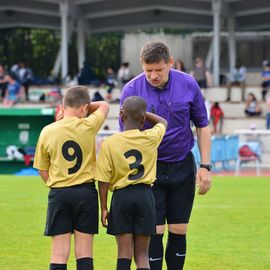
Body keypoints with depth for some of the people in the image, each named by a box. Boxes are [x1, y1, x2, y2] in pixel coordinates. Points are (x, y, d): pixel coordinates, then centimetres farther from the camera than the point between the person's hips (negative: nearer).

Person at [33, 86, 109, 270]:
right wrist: (81, 109, 12)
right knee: (84, 252, 5)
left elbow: (42, 170, 4)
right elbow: (104, 106, 15)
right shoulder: (88, 126, -7)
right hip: (86, 192, 0)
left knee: (59, 253, 2)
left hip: (58, 193, 1)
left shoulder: (47, 132, -3)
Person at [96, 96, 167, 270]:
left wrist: (104, 208, 1)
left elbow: (104, 180, -7)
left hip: (121, 197, -1)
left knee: (124, 252, 4)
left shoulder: (109, 143, -7)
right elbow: (163, 122, 20)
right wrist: (141, 113, 20)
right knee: (142, 253, 7)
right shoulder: (151, 138, -4)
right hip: (145, 195, 1)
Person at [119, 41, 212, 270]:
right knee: (154, 232, -6)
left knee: (179, 231, 5)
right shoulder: (132, 90, -12)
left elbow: (202, 126, 4)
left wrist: (205, 166, -1)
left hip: (183, 166, 2)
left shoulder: (188, 85, -7)